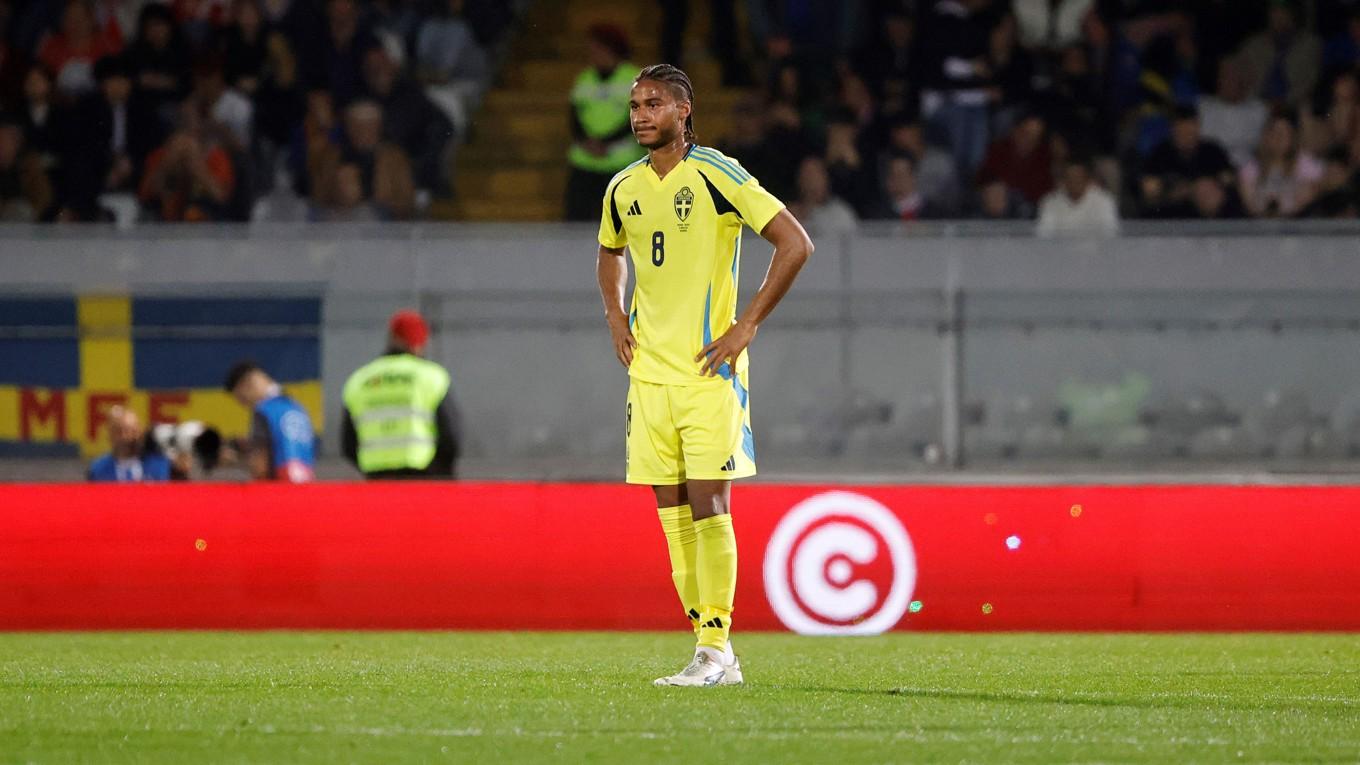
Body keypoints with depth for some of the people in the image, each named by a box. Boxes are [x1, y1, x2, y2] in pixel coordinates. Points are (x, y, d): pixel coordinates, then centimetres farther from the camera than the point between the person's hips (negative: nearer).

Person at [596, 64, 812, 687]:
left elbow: (795, 243, -10)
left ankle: (714, 649, -6)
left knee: (707, 506, -10)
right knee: (672, 513, 4)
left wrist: (748, 325, -11)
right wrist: (615, 316, 14)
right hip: (649, 372, 6)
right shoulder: (623, 189, 10)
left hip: (708, 369, -6)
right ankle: (713, 651, 10)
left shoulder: (716, 174, -9)